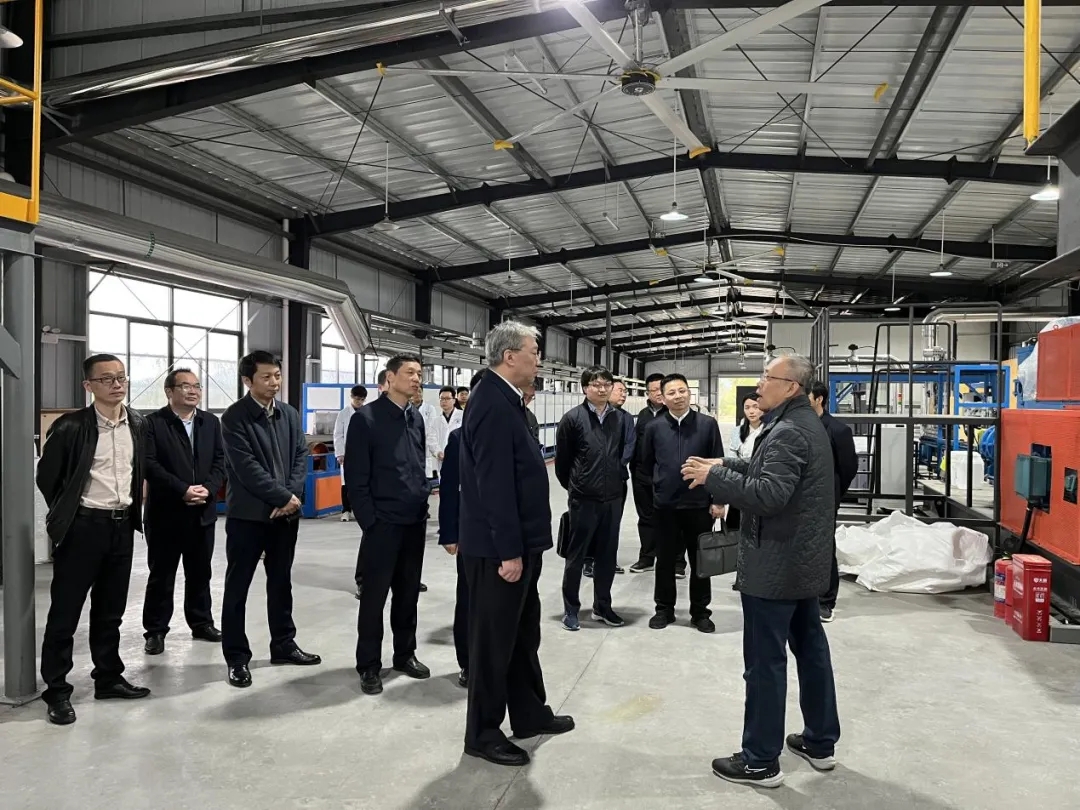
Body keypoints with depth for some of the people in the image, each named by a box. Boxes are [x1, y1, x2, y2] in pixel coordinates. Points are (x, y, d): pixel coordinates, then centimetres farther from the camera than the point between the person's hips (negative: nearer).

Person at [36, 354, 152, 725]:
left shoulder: (138, 424, 4)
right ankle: (57, 691, 15)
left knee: (110, 610, 15)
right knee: (65, 611, 4)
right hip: (83, 527, -5)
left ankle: (108, 678, 27)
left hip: (122, 526, 5)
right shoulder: (71, 426, -12)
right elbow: (47, 477, -2)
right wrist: (66, 515, 7)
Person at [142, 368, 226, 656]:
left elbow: (220, 461, 5)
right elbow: (150, 464, -14)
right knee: (161, 575, 5)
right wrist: (183, 490, -19)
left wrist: (207, 489, -12)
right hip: (165, 512, -4)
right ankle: (156, 630, 15)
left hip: (203, 511, 4)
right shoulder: (153, 422, -5)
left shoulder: (211, 422, 10)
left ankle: (201, 623, 26)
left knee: (200, 572, 14)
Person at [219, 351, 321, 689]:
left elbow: (301, 455, 4)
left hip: (286, 512, 5)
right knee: (237, 587, 4)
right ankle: (237, 657, 14)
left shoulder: (289, 414, 7)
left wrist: (293, 496, -10)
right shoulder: (234, 417, -10)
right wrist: (283, 496, -16)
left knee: (281, 582, 15)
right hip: (248, 514, -5)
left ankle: (283, 644, 28)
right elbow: (247, 467, -17)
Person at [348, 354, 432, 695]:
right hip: (382, 523, -5)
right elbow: (356, 478, -10)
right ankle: (369, 665, 17)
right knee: (375, 595, 4)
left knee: (408, 592, 14)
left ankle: (405, 653, 29)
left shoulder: (417, 418, 9)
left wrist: (423, 507, 10)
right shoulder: (366, 418, -9)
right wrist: (370, 521, -12)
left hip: (414, 522, 6)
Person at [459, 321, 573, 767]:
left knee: (522, 633, 21)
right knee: (493, 639, 4)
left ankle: (529, 713, 36)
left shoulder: (504, 400, 11)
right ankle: (483, 733, 19)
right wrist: (509, 551, -23)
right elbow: (494, 483, -25)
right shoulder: (492, 402, -20)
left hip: (516, 541, 10)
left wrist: (521, 545, 18)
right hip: (499, 546, -10)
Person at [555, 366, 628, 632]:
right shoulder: (572, 418, -9)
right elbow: (562, 460, -1)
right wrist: (572, 486, 8)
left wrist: (616, 482, 12)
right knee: (576, 556, 7)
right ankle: (571, 609, 20)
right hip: (583, 499, -4)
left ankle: (602, 607, 27)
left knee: (607, 555, 12)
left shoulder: (618, 419, 3)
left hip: (612, 498, 4)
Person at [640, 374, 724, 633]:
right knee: (665, 559, 11)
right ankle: (664, 608, 26)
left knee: (700, 560, 10)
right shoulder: (654, 427, -1)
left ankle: (700, 611, 24)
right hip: (665, 505, 1)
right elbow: (646, 463, 11)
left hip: (699, 504, -1)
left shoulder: (708, 424, -4)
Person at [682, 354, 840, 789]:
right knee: (811, 648, 18)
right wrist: (726, 464, 8)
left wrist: (712, 477, -23)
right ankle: (820, 742, 31)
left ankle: (761, 761, 9)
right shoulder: (805, 423, 13)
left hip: (776, 565, -11)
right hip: (804, 560, 11)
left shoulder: (787, 432, -21)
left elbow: (769, 493, -30)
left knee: (765, 662, -2)